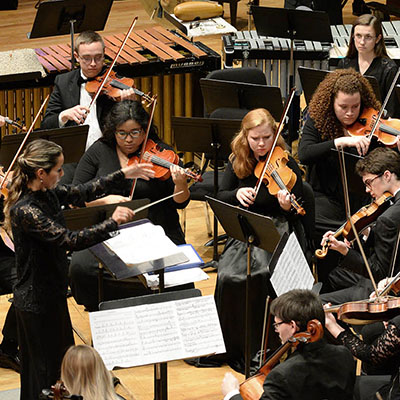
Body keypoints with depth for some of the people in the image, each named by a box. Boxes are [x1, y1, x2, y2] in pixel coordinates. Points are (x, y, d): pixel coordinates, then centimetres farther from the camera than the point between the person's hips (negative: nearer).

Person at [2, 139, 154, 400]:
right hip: (37, 301, -9)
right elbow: (69, 240, -33)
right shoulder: (25, 211, -28)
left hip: (52, 293, 9)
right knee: (45, 370, 5)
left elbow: (83, 193, 13)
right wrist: (112, 223, -30)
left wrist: (124, 175, 10)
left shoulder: (47, 194, -2)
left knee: (62, 364, 22)